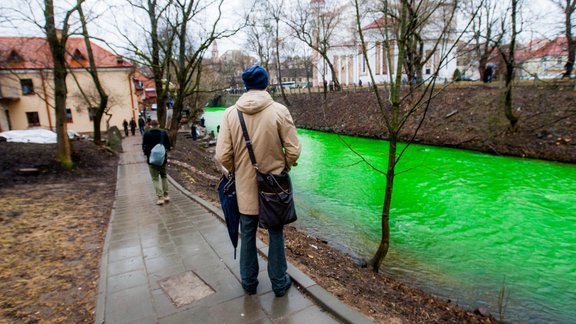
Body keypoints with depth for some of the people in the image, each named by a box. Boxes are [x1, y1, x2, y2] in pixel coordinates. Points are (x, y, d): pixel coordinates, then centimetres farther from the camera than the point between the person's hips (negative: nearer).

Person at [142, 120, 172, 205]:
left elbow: (144, 147, -3)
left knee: (155, 179, 4)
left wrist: (146, 153, 16)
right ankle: (166, 196, 17)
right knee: (164, 177, 18)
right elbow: (168, 146, -1)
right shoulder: (164, 133, -4)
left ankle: (160, 198, -2)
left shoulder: (146, 134, -7)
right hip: (163, 159, 2)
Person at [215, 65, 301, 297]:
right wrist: (283, 168, 8)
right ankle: (279, 283, 29)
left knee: (248, 235, 18)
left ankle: (249, 282, 33)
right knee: (275, 234, 15)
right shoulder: (279, 111, -12)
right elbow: (293, 150, -12)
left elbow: (222, 155, -9)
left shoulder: (231, 113, -7)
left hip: (244, 187, 2)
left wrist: (236, 171, 10)